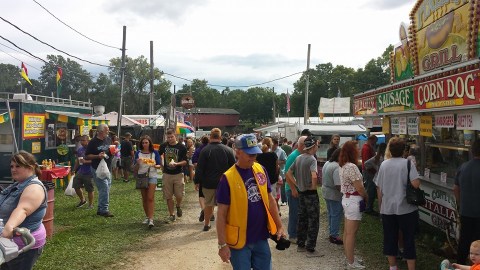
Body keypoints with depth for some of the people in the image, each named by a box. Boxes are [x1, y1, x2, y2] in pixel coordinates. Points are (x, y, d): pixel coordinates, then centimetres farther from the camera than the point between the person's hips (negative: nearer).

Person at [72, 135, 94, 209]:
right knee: (76, 186, 9)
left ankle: (90, 204, 16)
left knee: (89, 190, 1)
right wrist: (74, 170, 20)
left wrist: (85, 161, -26)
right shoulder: (79, 149, 10)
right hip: (80, 172, 7)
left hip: (88, 173, -7)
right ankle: (82, 200, 31)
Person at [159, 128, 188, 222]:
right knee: (168, 196, 5)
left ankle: (178, 206, 31)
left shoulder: (182, 147, -6)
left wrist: (176, 164, -24)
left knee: (179, 195, -3)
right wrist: (161, 165, 7)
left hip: (178, 174, -2)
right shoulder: (164, 146, 2)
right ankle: (171, 214, 19)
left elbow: (185, 161, -8)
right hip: (167, 174, 2)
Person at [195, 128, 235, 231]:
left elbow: (199, 168, -8)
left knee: (208, 203, 15)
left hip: (208, 183, 0)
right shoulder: (228, 150, -6)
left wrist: (198, 181, 2)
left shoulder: (205, 150, -10)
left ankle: (207, 224, 26)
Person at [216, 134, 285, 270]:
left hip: (261, 238, 5)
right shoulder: (228, 178, -15)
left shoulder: (261, 170, -1)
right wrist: (222, 244, -13)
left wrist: (279, 226, 9)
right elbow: (221, 214, -12)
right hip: (240, 240, -4)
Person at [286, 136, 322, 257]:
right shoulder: (312, 159, -18)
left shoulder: (298, 158, 6)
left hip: (301, 193, 8)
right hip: (311, 194, -8)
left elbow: (289, 173, 9)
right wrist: (314, 187, -16)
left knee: (302, 219, 17)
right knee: (313, 222, 1)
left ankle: (301, 245, 26)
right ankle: (310, 249, 5)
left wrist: (297, 185, 9)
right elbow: (314, 176, -33)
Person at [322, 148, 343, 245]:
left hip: (326, 192, 10)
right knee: (336, 215, 3)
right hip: (334, 194, -10)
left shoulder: (327, 163, 4)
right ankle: (334, 235, 10)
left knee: (330, 213, 20)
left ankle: (331, 233, 32)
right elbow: (338, 185, -29)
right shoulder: (337, 167, -25)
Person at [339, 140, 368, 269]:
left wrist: (363, 196, 8)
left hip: (346, 199, 10)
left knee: (347, 232, 16)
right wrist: (367, 198, -2)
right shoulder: (352, 167, -20)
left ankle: (349, 257, 28)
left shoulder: (343, 166, 9)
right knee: (351, 234, -1)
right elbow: (359, 187, -19)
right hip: (354, 200, -9)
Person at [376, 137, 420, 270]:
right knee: (408, 239, 7)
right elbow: (415, 184, -21)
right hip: (406, 209, -3)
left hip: (387, 209, 3)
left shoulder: (384, 164, 1)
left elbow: (379, 188, 6)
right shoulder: (407, 163, -10)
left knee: (389, 238, 13)